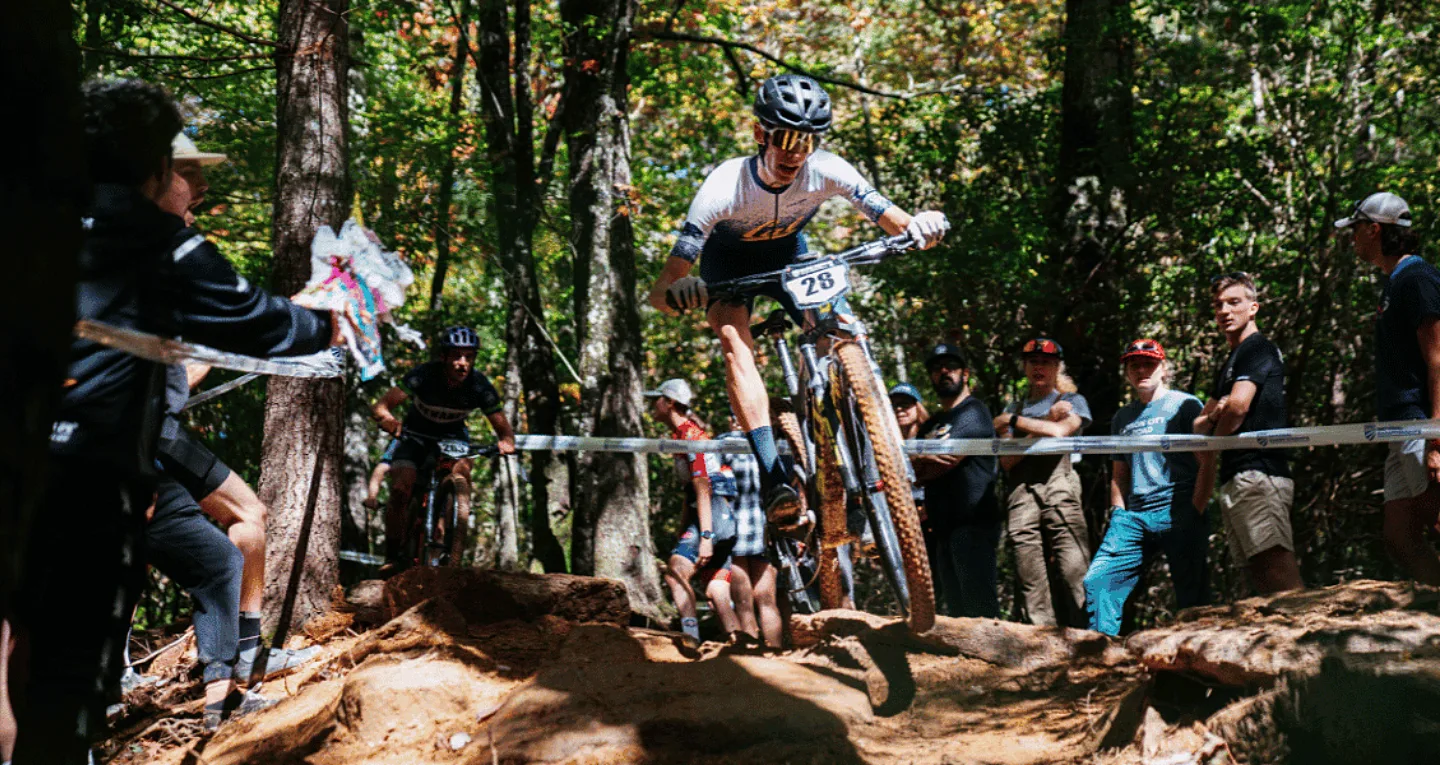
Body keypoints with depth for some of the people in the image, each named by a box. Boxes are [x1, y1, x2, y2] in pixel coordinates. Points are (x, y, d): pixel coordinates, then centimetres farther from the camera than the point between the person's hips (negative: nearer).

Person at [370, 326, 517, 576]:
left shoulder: (479, 385, -25)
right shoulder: (424, 375, -30)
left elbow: (502, 426, -21)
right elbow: (380, 406, -33)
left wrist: (506, 441, -46)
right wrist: (387, 418, -58)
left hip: (453, 435, 1)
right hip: (416, 434, -1)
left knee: (461, 471, -29)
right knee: (400, 490, -21)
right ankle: (393, 557, -3)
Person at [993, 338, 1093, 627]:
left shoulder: (1073, 401, 16)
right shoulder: (1014, 408, 23)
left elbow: (1061, 431, -7)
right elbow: (1007, 459, 9)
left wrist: (1012, 421, 2)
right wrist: (1047, 423, 1)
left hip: (1060, 493, -3)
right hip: (1021, 497, 3)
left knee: (1075, 574, -14)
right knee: (1031, 584, -4)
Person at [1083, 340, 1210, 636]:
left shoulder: (1185, 405, 5)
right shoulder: (1123, 417, 22)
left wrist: (1195, 512, -9)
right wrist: (1118, 514, 11)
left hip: (1178, 514, -5)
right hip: (1133, 517, 5)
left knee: (1192, 598, -6)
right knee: (1098, 580, -8)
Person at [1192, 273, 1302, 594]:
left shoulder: (1258, 348, -1)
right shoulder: (1230, 364, 28)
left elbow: (1238, 405, -15)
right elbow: (1199, 425, 26)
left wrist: (1213, 442, 4)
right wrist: (1213, 416, 1)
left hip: (1257, 473, -10)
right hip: (1234, 481, 10)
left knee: (1279, 574, -22)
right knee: (1261, 580, 3)